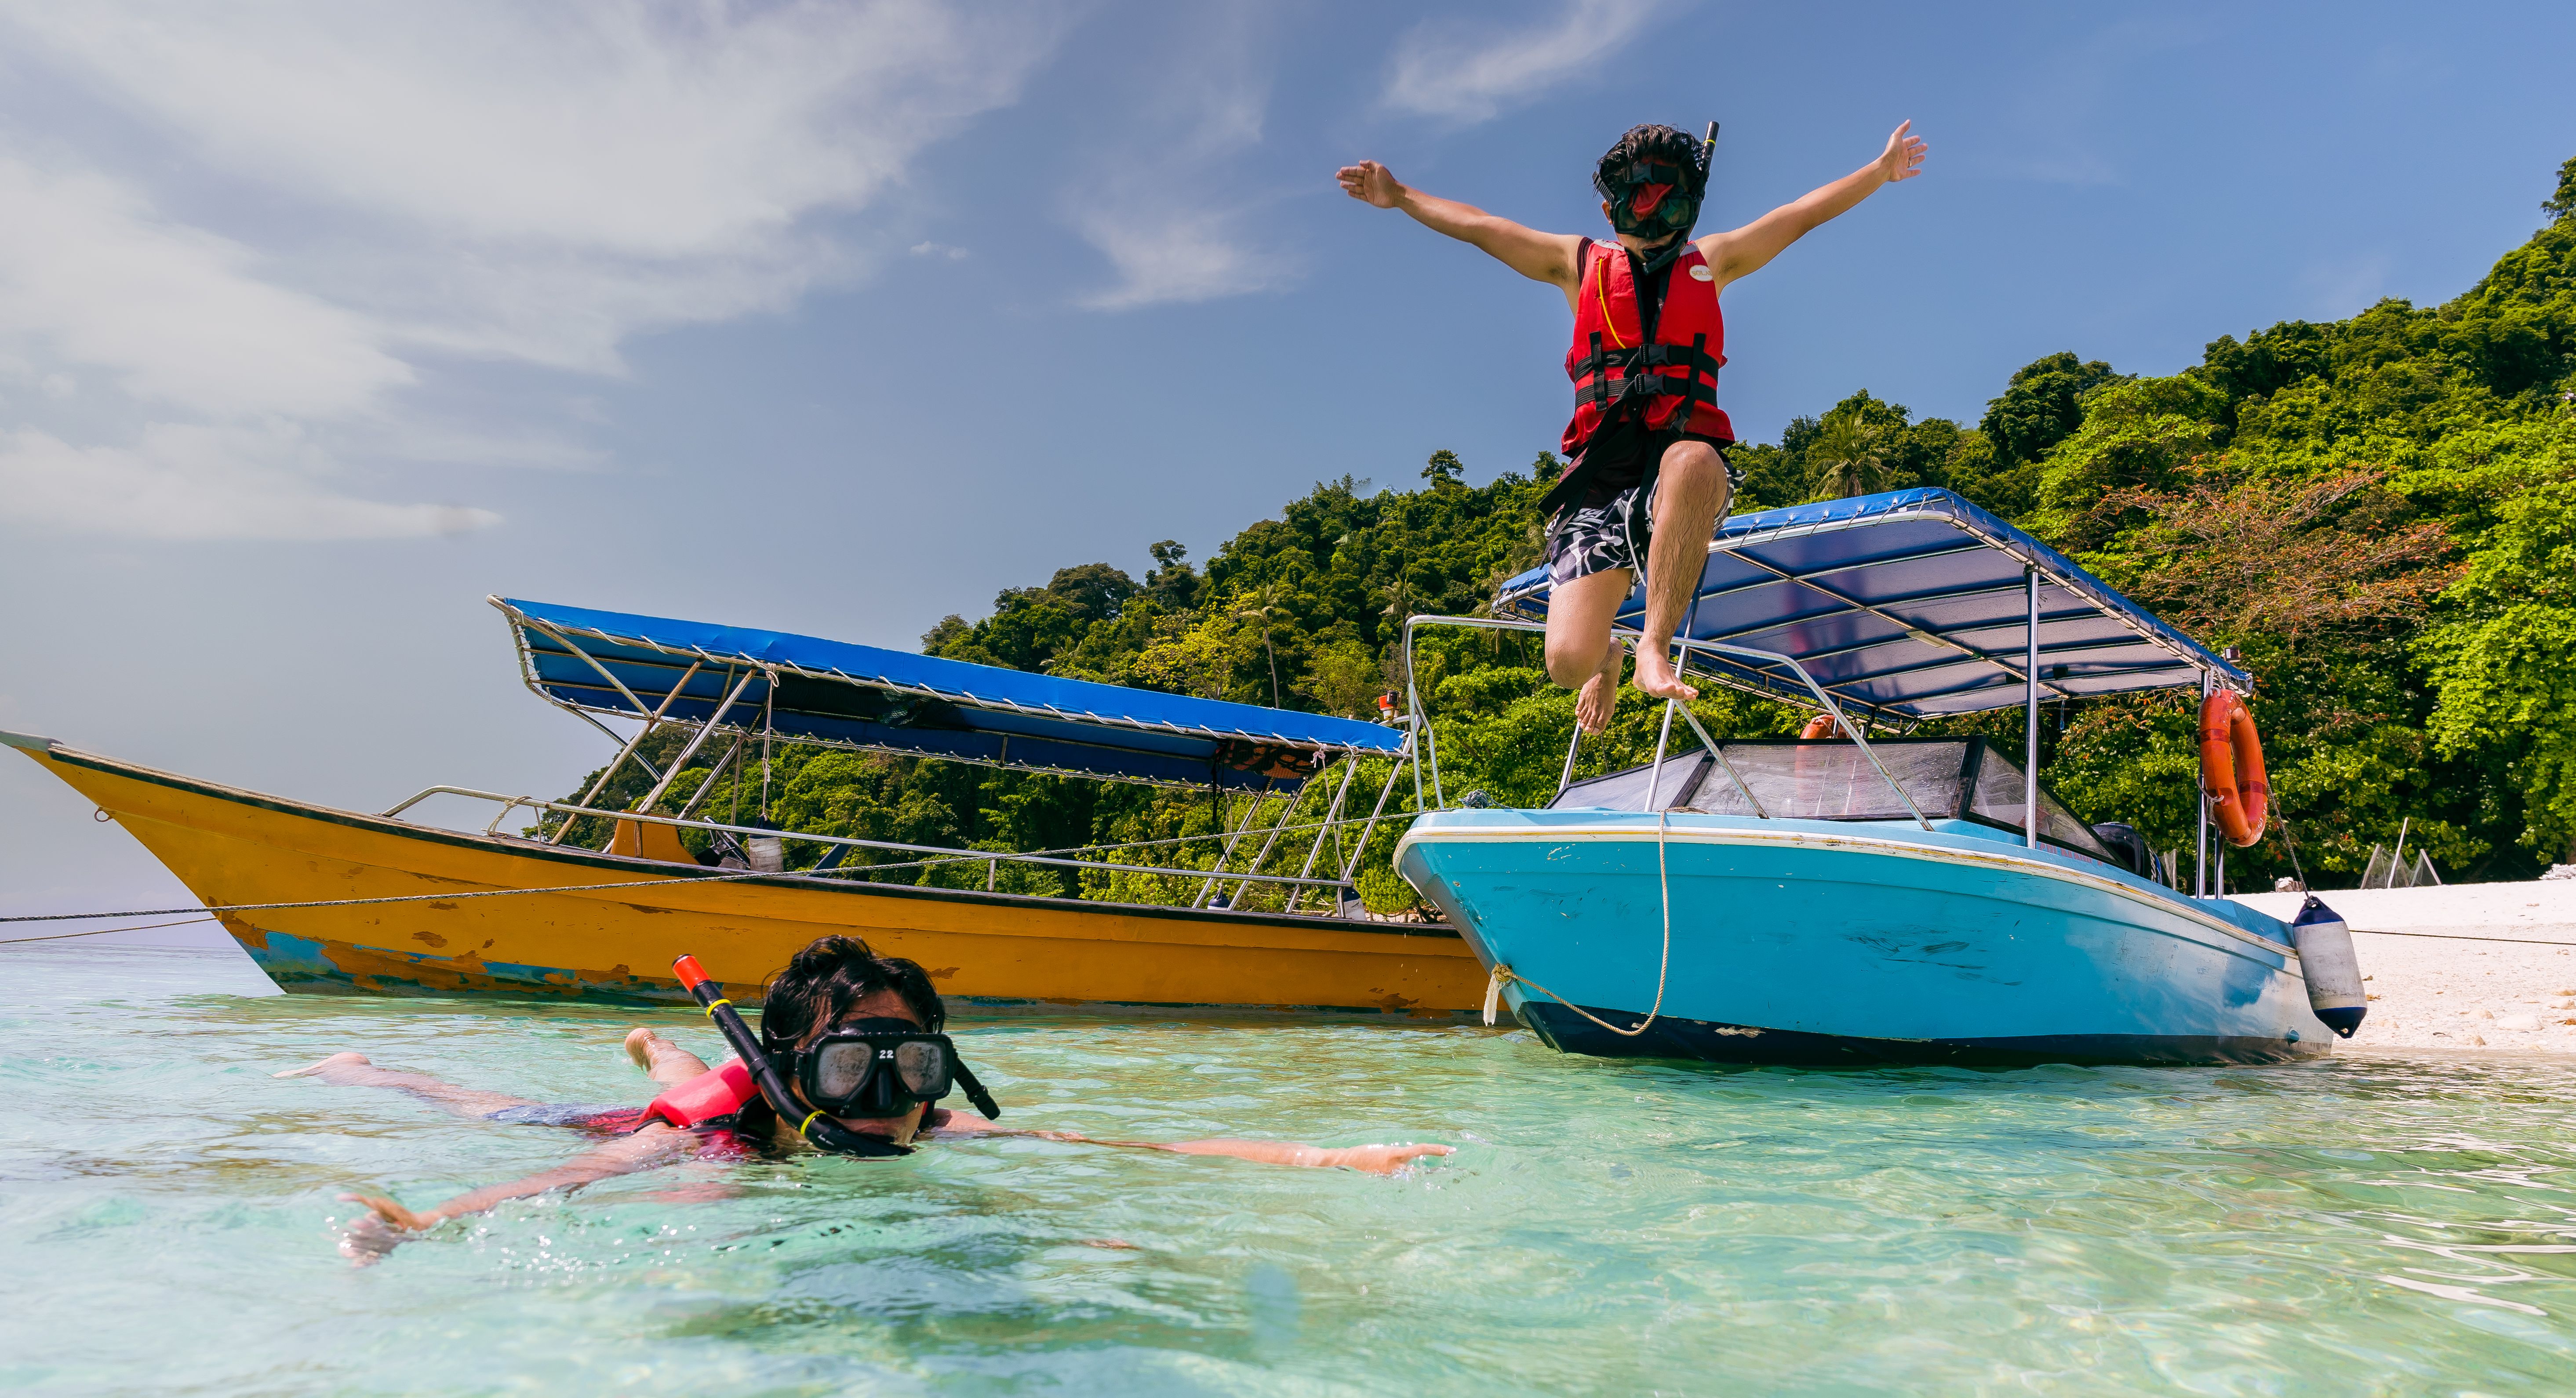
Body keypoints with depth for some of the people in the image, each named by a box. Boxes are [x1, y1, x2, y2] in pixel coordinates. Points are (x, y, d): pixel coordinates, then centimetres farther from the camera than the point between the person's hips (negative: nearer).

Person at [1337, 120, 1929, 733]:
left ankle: (1654, 646, -30)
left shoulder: (1709, 262, 21)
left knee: (1693, 463, -43)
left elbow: (1805, 214, 25)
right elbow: (1478, 226, 25)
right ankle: (1607, 658, 26)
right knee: (1568, 663, -16)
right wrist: (1401, 195, 29)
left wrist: (1880, 170, 21)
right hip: (1599, 479, 0)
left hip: (1682, 459, 0)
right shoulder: (1580, 264, 20)